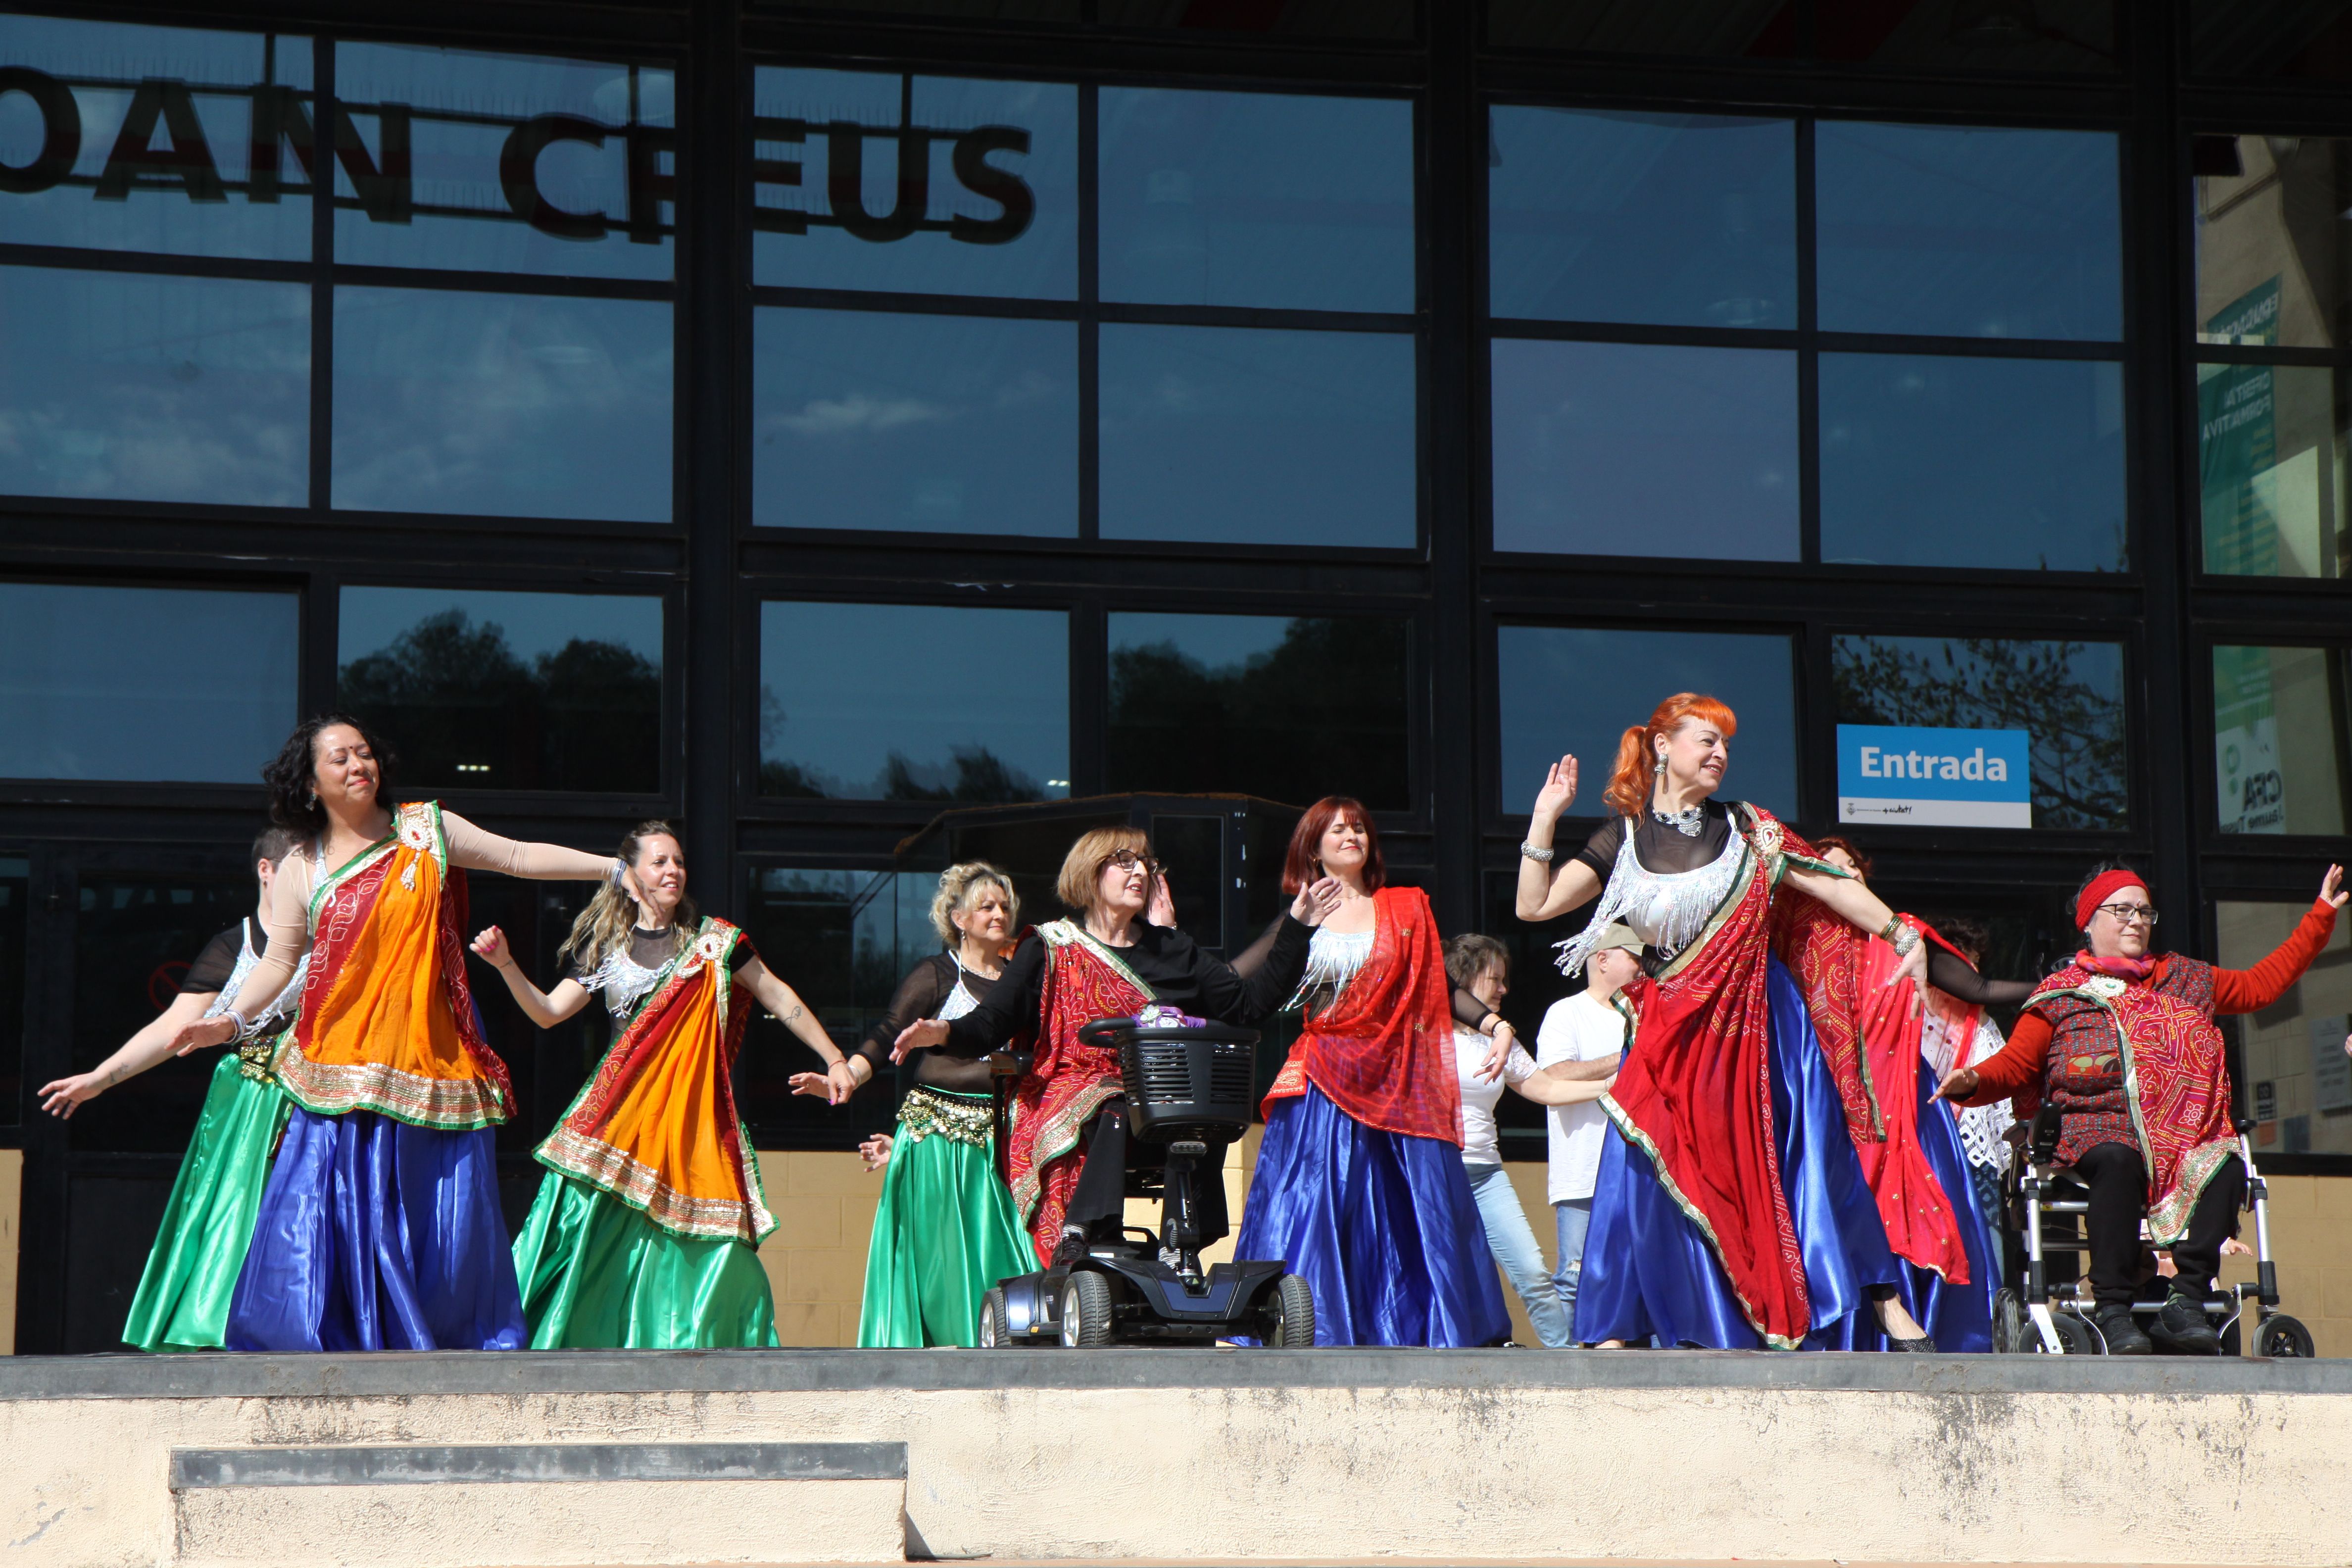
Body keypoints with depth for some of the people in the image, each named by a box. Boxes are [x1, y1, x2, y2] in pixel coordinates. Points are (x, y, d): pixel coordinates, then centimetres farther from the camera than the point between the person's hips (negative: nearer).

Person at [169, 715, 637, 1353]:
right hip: (341, 1072, 0)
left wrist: (616, 868, 9)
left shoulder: (427, 828, 9)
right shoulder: (302, 869, 9)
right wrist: (233, 1020, -9)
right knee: (336, 1216, -7)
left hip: (430, 1057, 0)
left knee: (443, 1222, -1)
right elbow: (278, 961, 6)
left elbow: (520, 857, 12)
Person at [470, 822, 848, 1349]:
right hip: (621, 1104, 1)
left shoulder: (711, 939, 7)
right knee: (594, 1218, -10)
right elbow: (547, 1012, 8)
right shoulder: (607, 948, 10)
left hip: (692, 1109, -1)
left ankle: (693, 1342, -1)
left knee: (698, 1231, -8)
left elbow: (777, 997, 11)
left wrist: (834, 1060, 9)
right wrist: (505, 964, -7)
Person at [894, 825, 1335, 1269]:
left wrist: (1296, 928, 11)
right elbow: (990, 1024, 0)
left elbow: (1250, 1002, 16)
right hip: (1072, 1094, -3)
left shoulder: (1174, 950, 21)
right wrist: (943, 1032, -23)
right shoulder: (1049, 952, 9)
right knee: (1116, 1113, -38)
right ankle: (1077, 1242, -39)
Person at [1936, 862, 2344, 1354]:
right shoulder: (2061, 994, 16)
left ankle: (2186, 1301, -28)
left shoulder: (2183, 978, 27)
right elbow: (2016, 1064, 7)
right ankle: (2113, 1309, -35)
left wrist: (2321, 915, 33)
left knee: (2227, 1167, -31)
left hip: (2188, 1140, 3)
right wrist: (1973, 1082, -16)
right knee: (2118, 1162, -40)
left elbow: (2261, 985, 33)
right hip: (2103, 1131, -3)